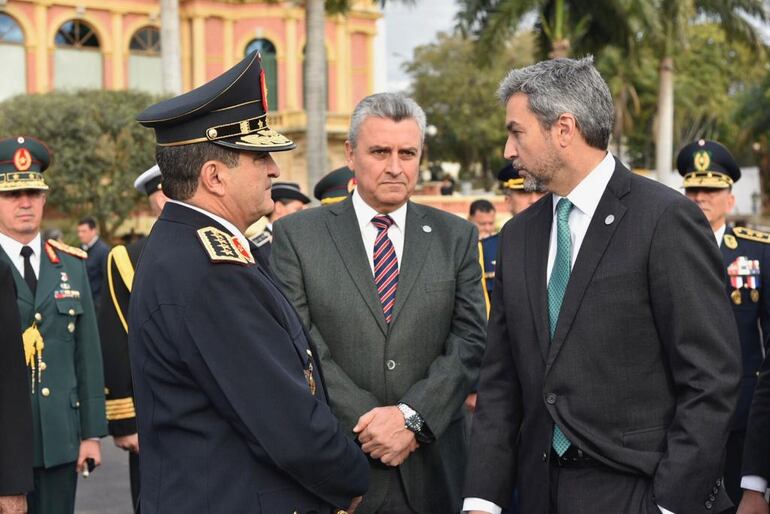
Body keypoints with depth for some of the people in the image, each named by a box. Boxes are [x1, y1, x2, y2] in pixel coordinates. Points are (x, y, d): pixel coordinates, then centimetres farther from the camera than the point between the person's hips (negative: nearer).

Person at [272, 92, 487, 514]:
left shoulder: (456, 237, 6)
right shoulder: (297, 235, 0)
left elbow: (470, 340, -1)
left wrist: (412, 416, -14)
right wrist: (366, 421, -15)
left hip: (433, 467, 2)